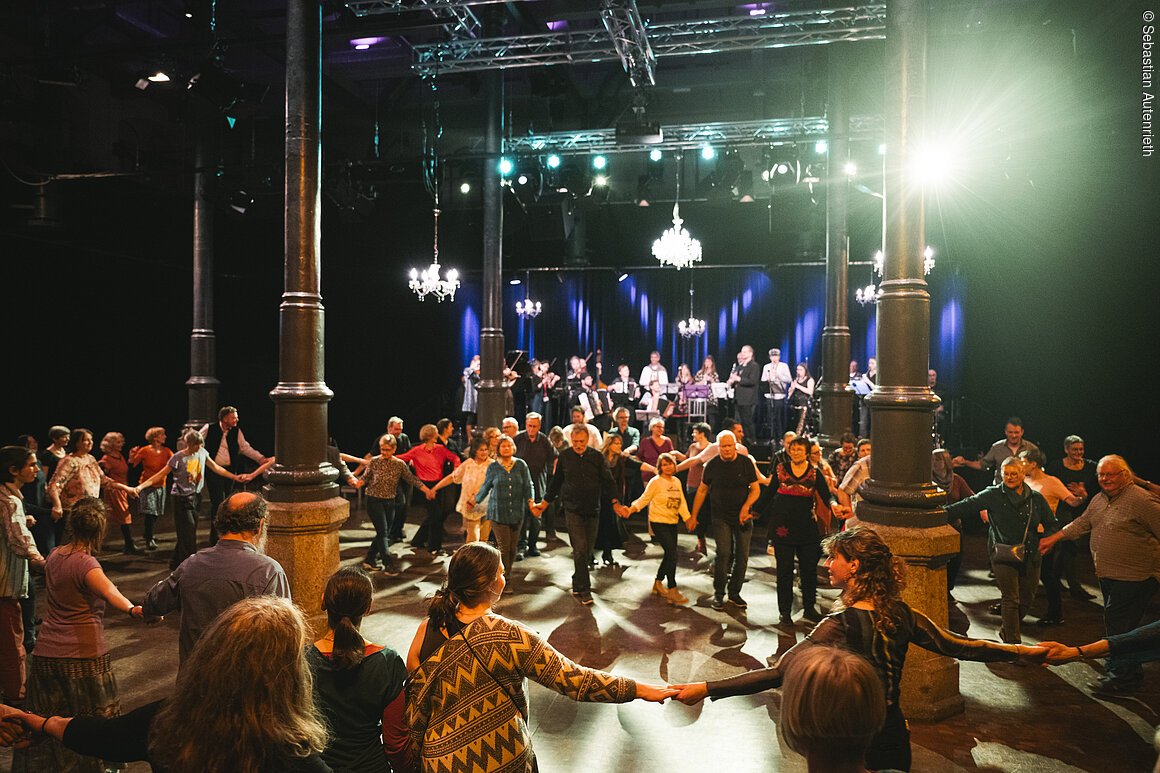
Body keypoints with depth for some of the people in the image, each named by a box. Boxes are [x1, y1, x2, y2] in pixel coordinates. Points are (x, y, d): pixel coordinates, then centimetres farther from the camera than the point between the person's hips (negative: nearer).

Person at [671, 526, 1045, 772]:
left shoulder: (839, 626, -25)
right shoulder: (902, 615, -8)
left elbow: (778, 674, -32)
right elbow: (958, 647, 3)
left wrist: (706, 688, -35)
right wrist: (1023, 652, 18)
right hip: (894, 736, 6)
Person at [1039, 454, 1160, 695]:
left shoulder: (1140, 500, -14)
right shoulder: (1099, 499, 12)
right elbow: (1082, 523, 23)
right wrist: (1053, 538, 22)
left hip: (1133, 578, -9)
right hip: (1108, 575, 9)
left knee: (1119, 626, -6)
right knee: (1116, 623, 16)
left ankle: (1121, 677, 5)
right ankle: (1131, 673, 29)